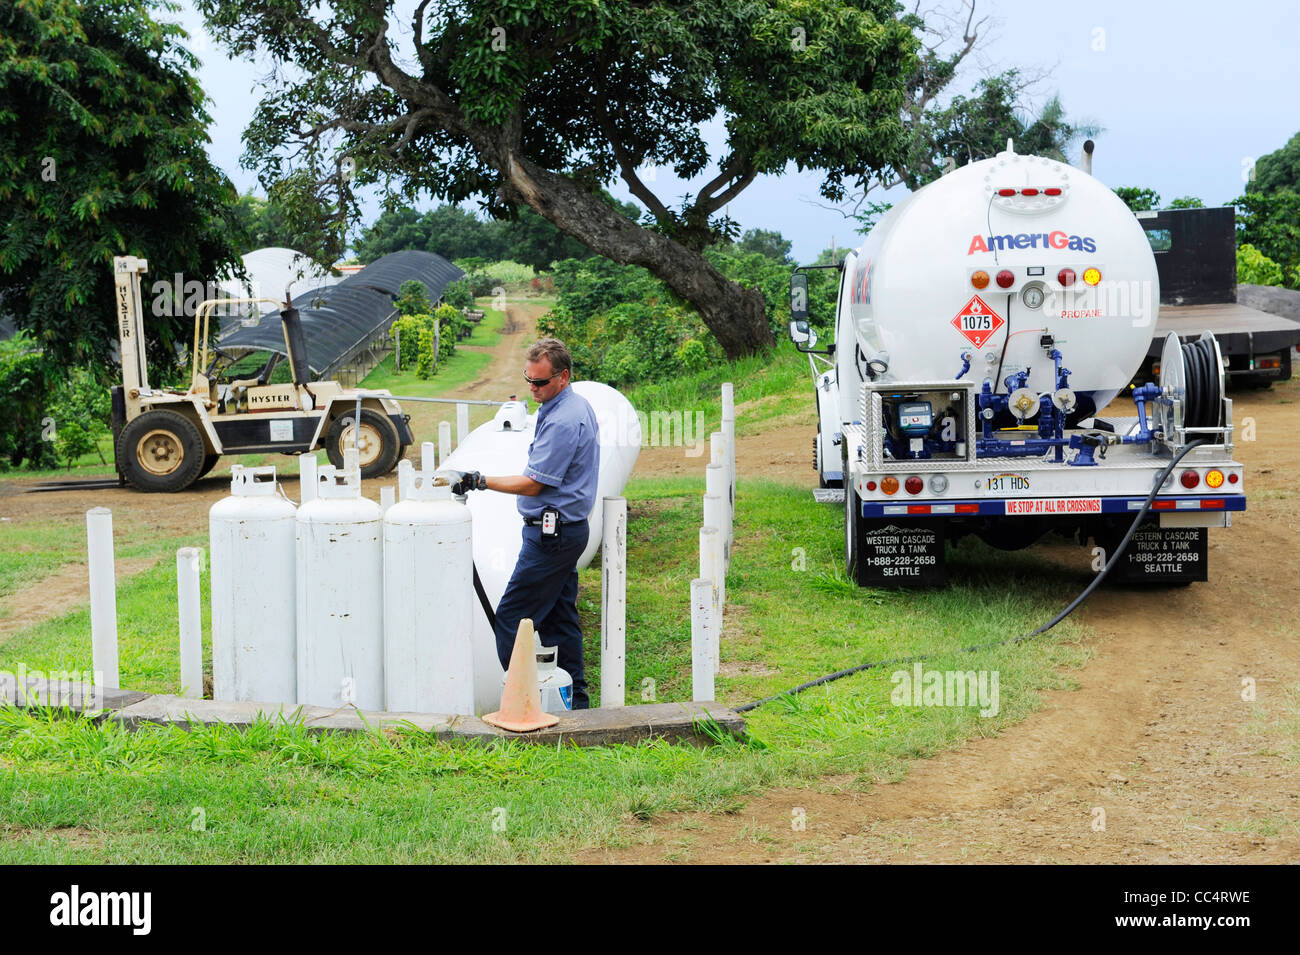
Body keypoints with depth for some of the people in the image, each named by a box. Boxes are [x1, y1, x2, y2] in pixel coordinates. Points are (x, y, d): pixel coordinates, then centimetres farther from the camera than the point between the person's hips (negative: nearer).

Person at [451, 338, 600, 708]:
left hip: (551, 534, -11)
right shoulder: (578, 406, 12)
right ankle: (574, 701, 18)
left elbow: (532, 484, -19)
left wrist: (481, 481, -16)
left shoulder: (562, 421, -21)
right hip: (568, 528, 11)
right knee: (559, 617, 14)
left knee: (511, 617, -7)